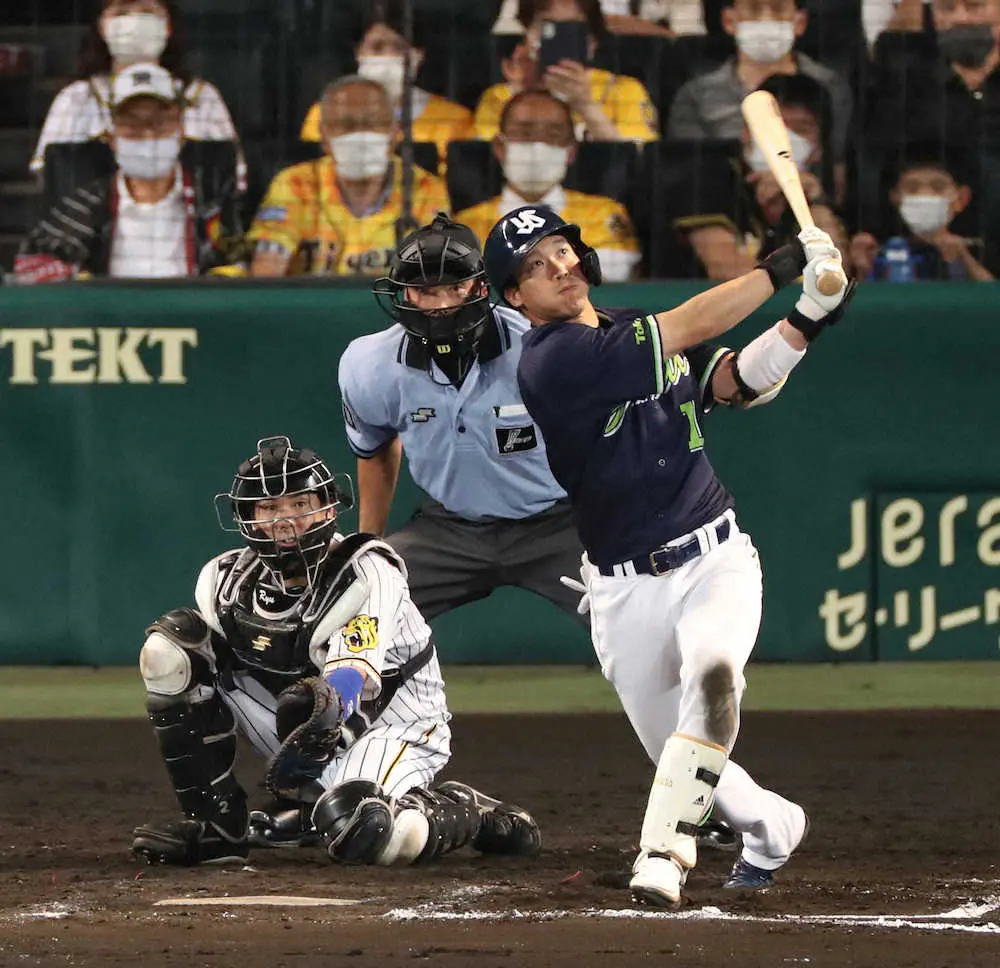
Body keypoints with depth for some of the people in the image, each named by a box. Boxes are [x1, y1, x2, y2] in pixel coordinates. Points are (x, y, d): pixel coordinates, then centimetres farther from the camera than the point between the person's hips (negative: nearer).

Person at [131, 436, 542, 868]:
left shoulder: (368, 573, -21)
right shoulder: (228, 579, -5)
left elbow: (351, 677, -32)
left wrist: (325, 702, -55)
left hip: (389, 726, -6)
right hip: (310, 730, 6)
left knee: (357, 833, -40)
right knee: (170, 646, -10)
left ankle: (470, 815, -4)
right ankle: (217, 828, -7)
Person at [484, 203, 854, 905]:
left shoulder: (640, 331, 10)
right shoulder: (549, 361, -14)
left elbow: (738, 383, 0)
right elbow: (687, 330, -19)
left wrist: (808, 321, -15)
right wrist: (781, 268, -14)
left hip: (715, 558, 3)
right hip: (626, 590, -3)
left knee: (712, 673, -29)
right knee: (677, 753, 6)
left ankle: (665, 850, -29)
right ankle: (771, 828, 37)